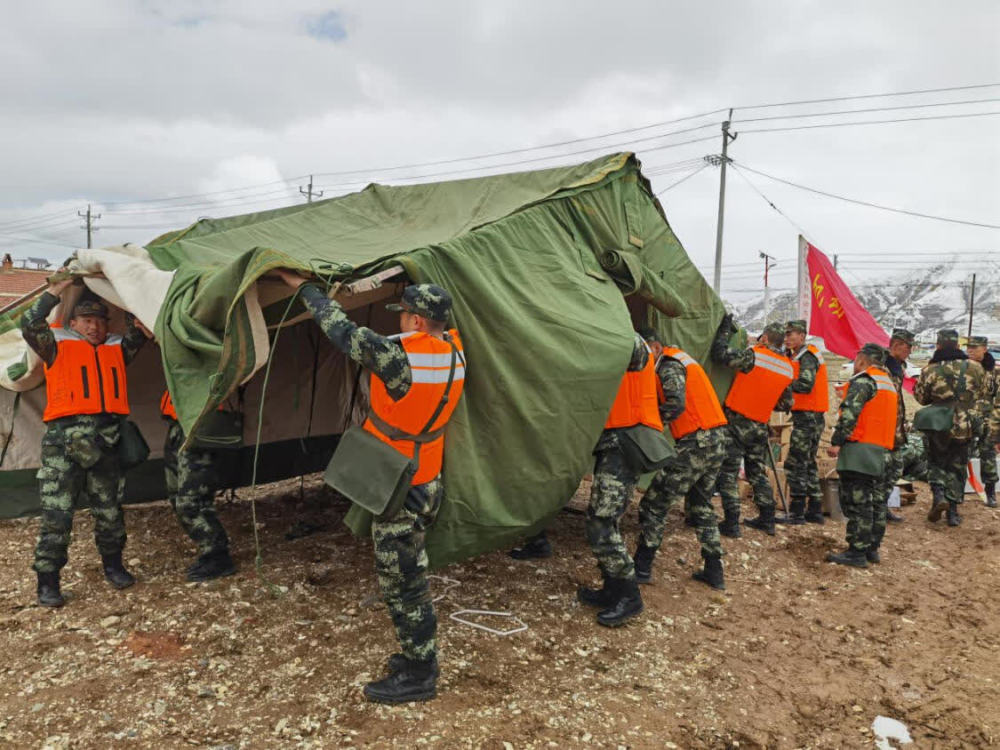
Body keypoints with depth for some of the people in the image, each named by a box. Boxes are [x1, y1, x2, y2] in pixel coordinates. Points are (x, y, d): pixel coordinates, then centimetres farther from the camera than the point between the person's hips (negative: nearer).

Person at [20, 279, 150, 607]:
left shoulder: (117, 348, 18)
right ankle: (47, 582, 9)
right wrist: (56, 291, -3)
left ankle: (113, 566, 29)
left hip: (105, 442, 3)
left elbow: (140, 329, 12)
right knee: (56, 514, -2)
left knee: (109, 510, 12)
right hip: (64, 439, -3)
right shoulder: (58, 345, 8)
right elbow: (30, 325, -6)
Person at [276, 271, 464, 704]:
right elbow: (438, 315, 19)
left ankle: (418, 676, 19)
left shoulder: (399, 356, -26)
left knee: (401, 581, 5)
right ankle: (419, 655, 37)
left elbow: (343, 331, -16)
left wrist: (304, 286, -3)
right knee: (410, 573, 22)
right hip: (430, 483, 9)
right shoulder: (454, 351, -5)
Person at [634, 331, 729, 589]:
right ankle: (714, 572, 24)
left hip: (696, 444, -10)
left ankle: (642, 568, 5)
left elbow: (676, 405, -24)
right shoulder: (682, 358, 20)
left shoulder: (669, 366, -10)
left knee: (654, 504, -1)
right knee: (701, 505, 22)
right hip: (717, 441, 10)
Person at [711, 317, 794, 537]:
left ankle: (731, 523, -2)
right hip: (760, 426, 6)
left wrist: (726, 327, -2)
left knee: (729, 472, 0)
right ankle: (767, 520, 25)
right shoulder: (788, 369, 5)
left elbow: (720, 353, -16)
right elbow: (785, 403, 12)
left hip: (736, 422, -6)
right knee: (757, 472, 19)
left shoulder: (753, 355, -16)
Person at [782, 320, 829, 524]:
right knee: (808, 463, 15)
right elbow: (797, 381, 9)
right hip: (813, 417, 10)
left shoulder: (807, 356, -13)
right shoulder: (800, 355, 18)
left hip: (807, 416, -10)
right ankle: (815, 511, 21)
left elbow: (806, 385, -25)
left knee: (795, 463, -8)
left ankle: (797, 512, -5)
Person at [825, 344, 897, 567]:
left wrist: (836, 442, -18)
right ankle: (870, 548, 21)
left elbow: (850, 413, -20)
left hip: (859, 449, -9)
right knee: (869, 501, 16)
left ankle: (857, 552, -6)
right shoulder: (888, 383, 21)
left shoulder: (863, 381, -9)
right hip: (880, 451, 9)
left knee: (855, 502, -7)